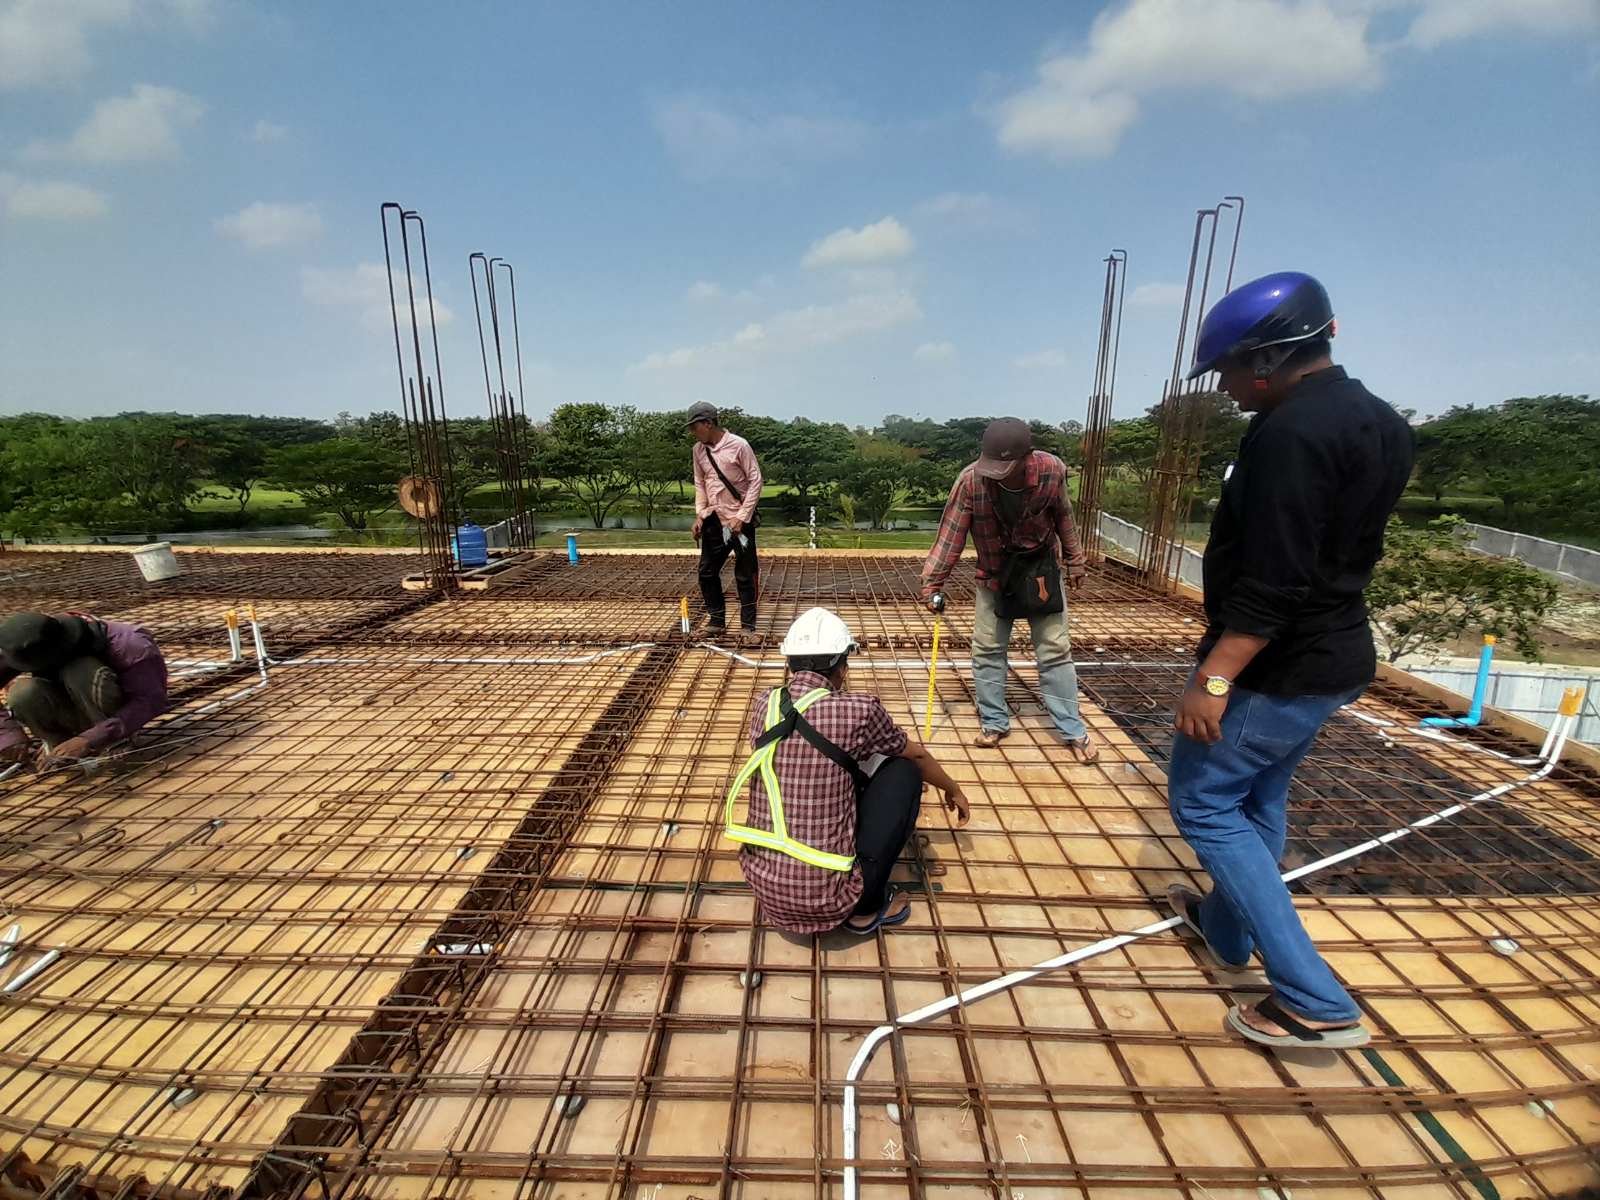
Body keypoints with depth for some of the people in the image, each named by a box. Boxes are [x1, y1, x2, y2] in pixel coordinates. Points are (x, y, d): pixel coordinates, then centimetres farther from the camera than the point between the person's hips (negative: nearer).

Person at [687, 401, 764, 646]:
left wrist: (741, 517, -16)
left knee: (744, 576, 0)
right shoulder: (699, 450, 5)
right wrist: (699, 514, 1)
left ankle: (748, 628, 12)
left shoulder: (738, 445, -13)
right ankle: (717, 621, 25)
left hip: (740, 521, -6)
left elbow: (755, 481, -12)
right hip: (714, 521, 6)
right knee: (706, 572, 9)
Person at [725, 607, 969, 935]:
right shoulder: (859, 710, -14)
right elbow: (917, 756, 7)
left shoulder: (765, 705, 0)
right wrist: (953, 790, 29)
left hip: (762, 884, 6)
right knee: (904, 772, 8)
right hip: (825, 897, -5)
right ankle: (867, 906, 13)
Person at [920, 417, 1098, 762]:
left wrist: (1075, 561, 8)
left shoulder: (1052, 470, -21)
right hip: (994, 575, 0)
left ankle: (1073, 730, 17)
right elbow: (950, 535, -20)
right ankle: (994, 723, 20)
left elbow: (1063, 517, -3)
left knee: (1055, 649, 5)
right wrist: (933, 583, -20)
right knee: (987, 649, 3)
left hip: (1041, 571, 0)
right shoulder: (970, 481, -26)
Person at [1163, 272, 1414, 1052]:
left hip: (1275, 667, -10)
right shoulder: (1380, 423, 10)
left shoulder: (1291, 431, -22)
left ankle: (1315, 1002, 8)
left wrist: (1214, 676, -27)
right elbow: (1345, 552, 16)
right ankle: (1226, 928, 42)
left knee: (1203, 804, 4)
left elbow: (1271, 583, -28)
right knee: (1259, 799, 23)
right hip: (1334, 655, 10)